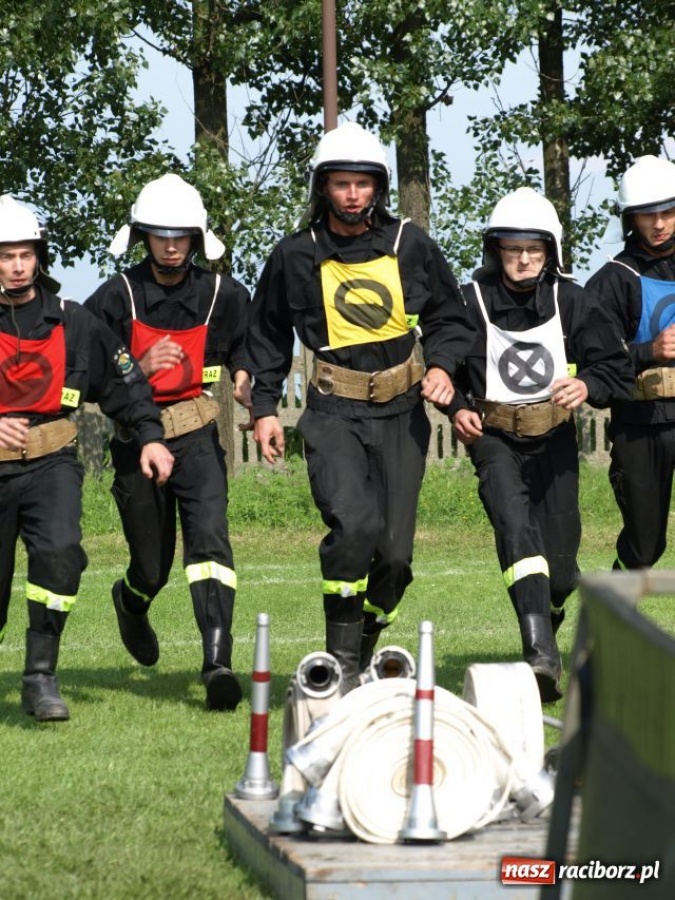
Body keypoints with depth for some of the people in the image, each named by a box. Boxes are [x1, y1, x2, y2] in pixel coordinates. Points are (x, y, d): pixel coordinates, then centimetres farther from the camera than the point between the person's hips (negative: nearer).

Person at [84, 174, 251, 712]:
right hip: (137, 441, 0)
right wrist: (139, 369, -21)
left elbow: (243, 343, 21)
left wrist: (242, 376, 1)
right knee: (153, 566, 9)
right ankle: (130, 604, 48)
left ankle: (218, 661, -31)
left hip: (198, 437, 0)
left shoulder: (221, 296, 0)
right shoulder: (116, 299, -6)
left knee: (209, 536, -22)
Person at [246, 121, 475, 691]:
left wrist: (443, 366, -1)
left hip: (402, 413, 2)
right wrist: (265, 407, 10)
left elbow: (449, 317, 17)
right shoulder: (295, 256, 3)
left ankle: (366, 642, 23)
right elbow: (268, 335, 16)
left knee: (395, 551, 0)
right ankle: (341, 660, -14)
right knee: (354, 523, -24)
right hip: (334, 413, -2)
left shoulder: (411, 246, 5)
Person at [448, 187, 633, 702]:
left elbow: (616, 366, 0)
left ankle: (549, 613, 43)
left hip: (554, 438, 2)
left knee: (560, 562, 4)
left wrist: (587, 385, -21)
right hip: (494, 437, -2)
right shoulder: (473, 302, -7)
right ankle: (541, 650, -38)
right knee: (514, 523, -28)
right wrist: (458, 407, -12)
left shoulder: (571, 302, -4)